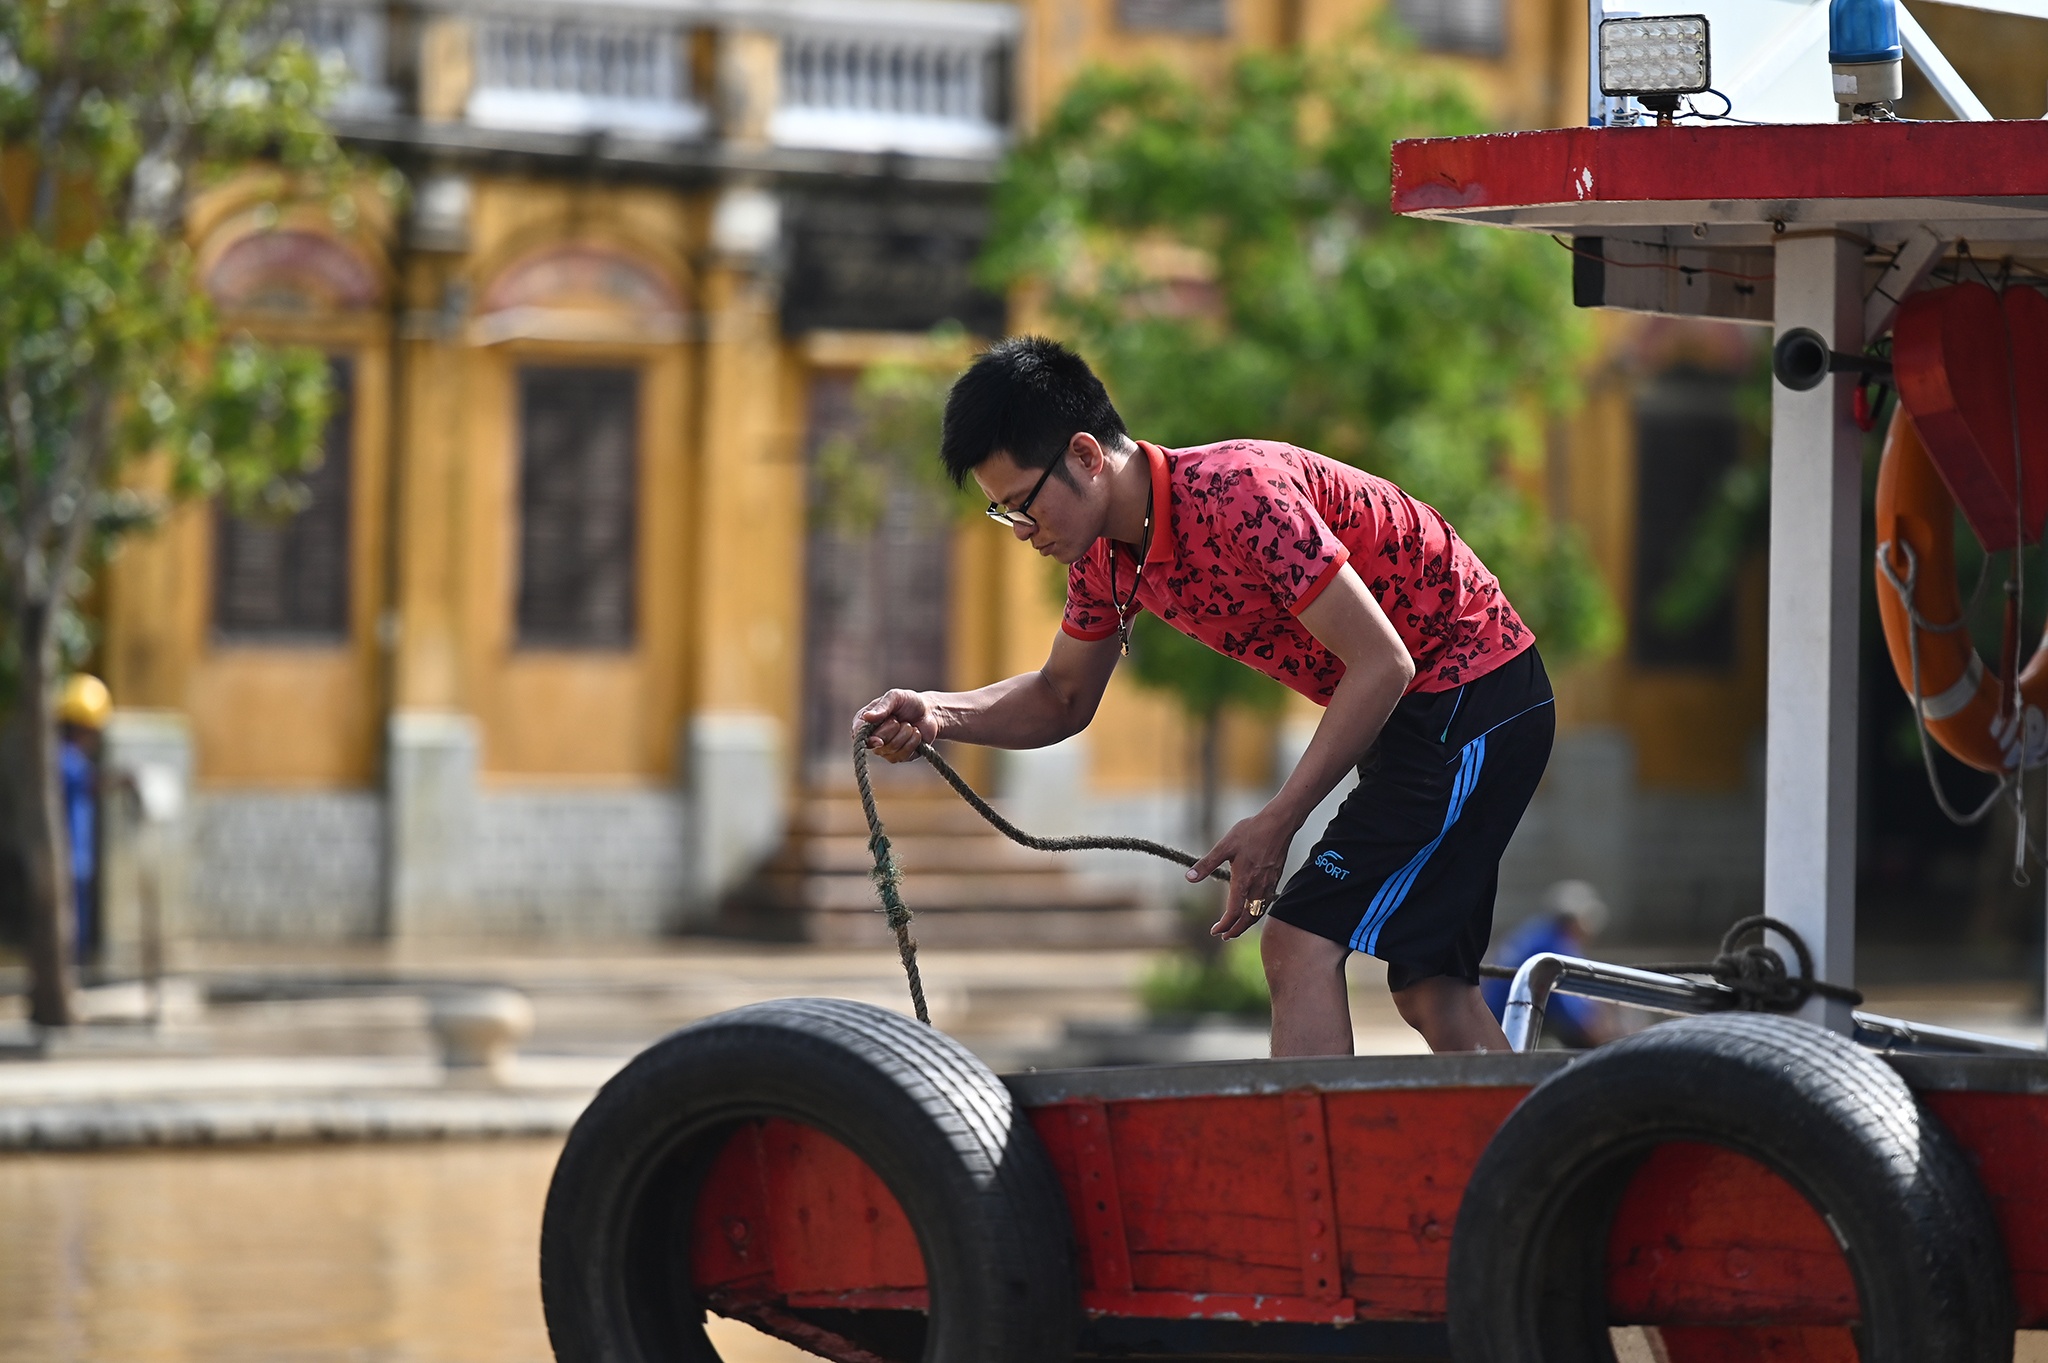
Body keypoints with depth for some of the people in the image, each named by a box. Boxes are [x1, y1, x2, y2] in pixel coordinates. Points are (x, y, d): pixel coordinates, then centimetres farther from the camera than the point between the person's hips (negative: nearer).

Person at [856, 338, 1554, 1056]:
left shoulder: (1238, 498, -27)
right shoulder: (1109, 554, 1)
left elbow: (1383, 663, -26)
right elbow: (1063, 699, 14)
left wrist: (1276, 823, -23)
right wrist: (938, 715, -6)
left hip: (1473, 695, -10)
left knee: (1301, 945, -16)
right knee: (1431, 990, 11)